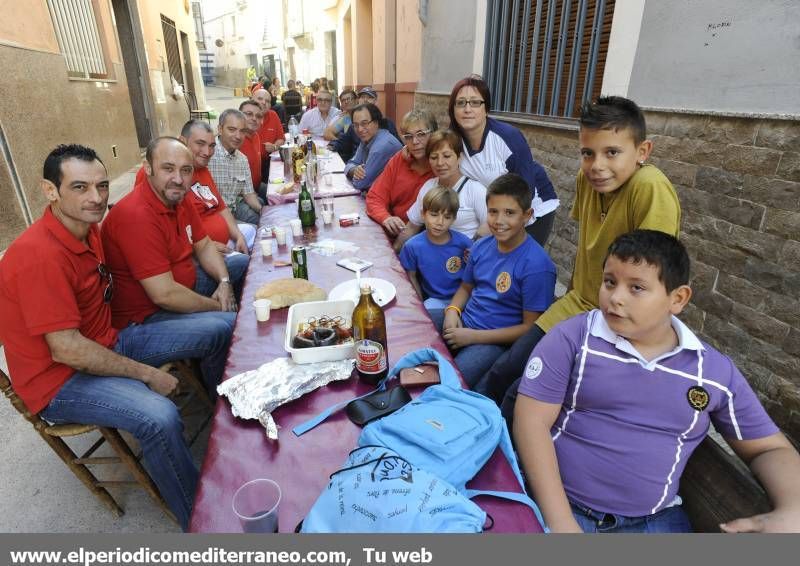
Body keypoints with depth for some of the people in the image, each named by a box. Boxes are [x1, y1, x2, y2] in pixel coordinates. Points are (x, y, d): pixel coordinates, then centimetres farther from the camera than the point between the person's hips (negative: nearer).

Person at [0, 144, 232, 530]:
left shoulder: (89, 229, 0)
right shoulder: (39, 255, -27)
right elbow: (67, 350, -26)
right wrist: (147, 374, -18)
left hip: (106, 343, 9)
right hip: (61, 379, -8)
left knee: (218, 332, 4)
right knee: (160, 418, -34)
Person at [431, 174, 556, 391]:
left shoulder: (536, 265, -17)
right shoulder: (481, 246, 2)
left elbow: (531, 328, -14)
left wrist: (473, 336, -16)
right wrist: (452, 310, -4)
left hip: (495, 341, -7)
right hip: (462, 322, 7)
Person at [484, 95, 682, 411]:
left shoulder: (651, 188, -26)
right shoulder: (587, 178, -5)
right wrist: (573, 296, 16)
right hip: (577, 305, 6)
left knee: (521, 397, -9)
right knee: (499, 376, 6)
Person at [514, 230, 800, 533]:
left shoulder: (716, 371, 0)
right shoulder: (572, 337, -9)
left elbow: (769, 448, 12)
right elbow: (532, 421, -12)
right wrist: (561, 523, -15)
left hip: (652, 520, 4)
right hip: (556, 502, -3)